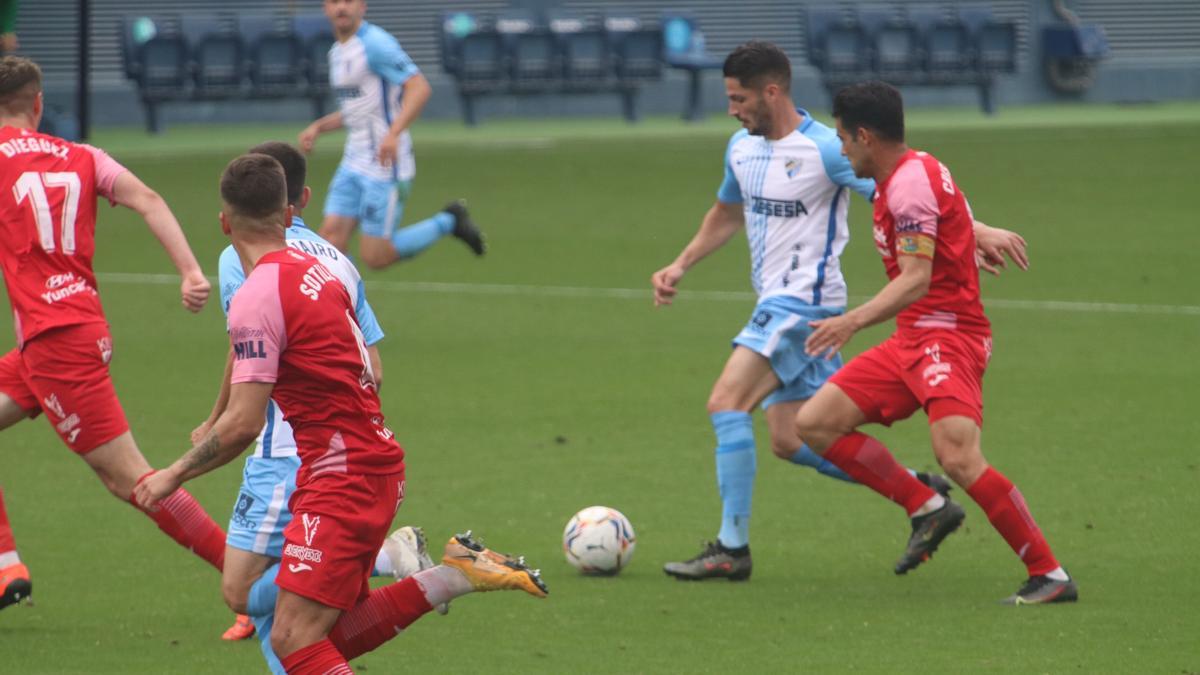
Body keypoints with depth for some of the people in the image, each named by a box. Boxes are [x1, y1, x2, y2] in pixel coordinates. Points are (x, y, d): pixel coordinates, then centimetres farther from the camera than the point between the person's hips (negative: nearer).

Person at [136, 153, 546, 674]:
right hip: (375, 460, 9)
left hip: (341, 477, -9)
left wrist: (175, 474, -6)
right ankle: (455, 575, 6)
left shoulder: (256, 298, -17)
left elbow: (243, 424, -19)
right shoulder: (315, 268, 10)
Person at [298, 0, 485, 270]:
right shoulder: (337, 52, 15)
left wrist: (393, 133, -33)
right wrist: (318, 127, 15)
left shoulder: (375, 43, -13)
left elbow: (420, 88, -22)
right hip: (353, 164, 8)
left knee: (375, 257, -6)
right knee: (331, 236, -4)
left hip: (386, 163, -8)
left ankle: (448, 222, 13)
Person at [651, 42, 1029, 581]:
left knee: (726, 404, -17)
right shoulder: (742, 148, 11)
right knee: (790, 443, 7)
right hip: (776, 304, 9)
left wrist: (978, 233, -22)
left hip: (804, 302, -9)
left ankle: (731, 549, -14)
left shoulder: (824, 149, -14)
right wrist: (680, 266, 19)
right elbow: (726, 215, 29)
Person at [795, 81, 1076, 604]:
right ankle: (927, 509, 6)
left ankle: (1051, 576, -19)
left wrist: (853, 322, -34)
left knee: (957, 457, -26)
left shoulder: (909, 184, -16)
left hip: (946, 335, -10)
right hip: (910, 341, 10)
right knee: (814, 424, 2)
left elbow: (916, 281, -25)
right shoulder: (915, 171, 14)